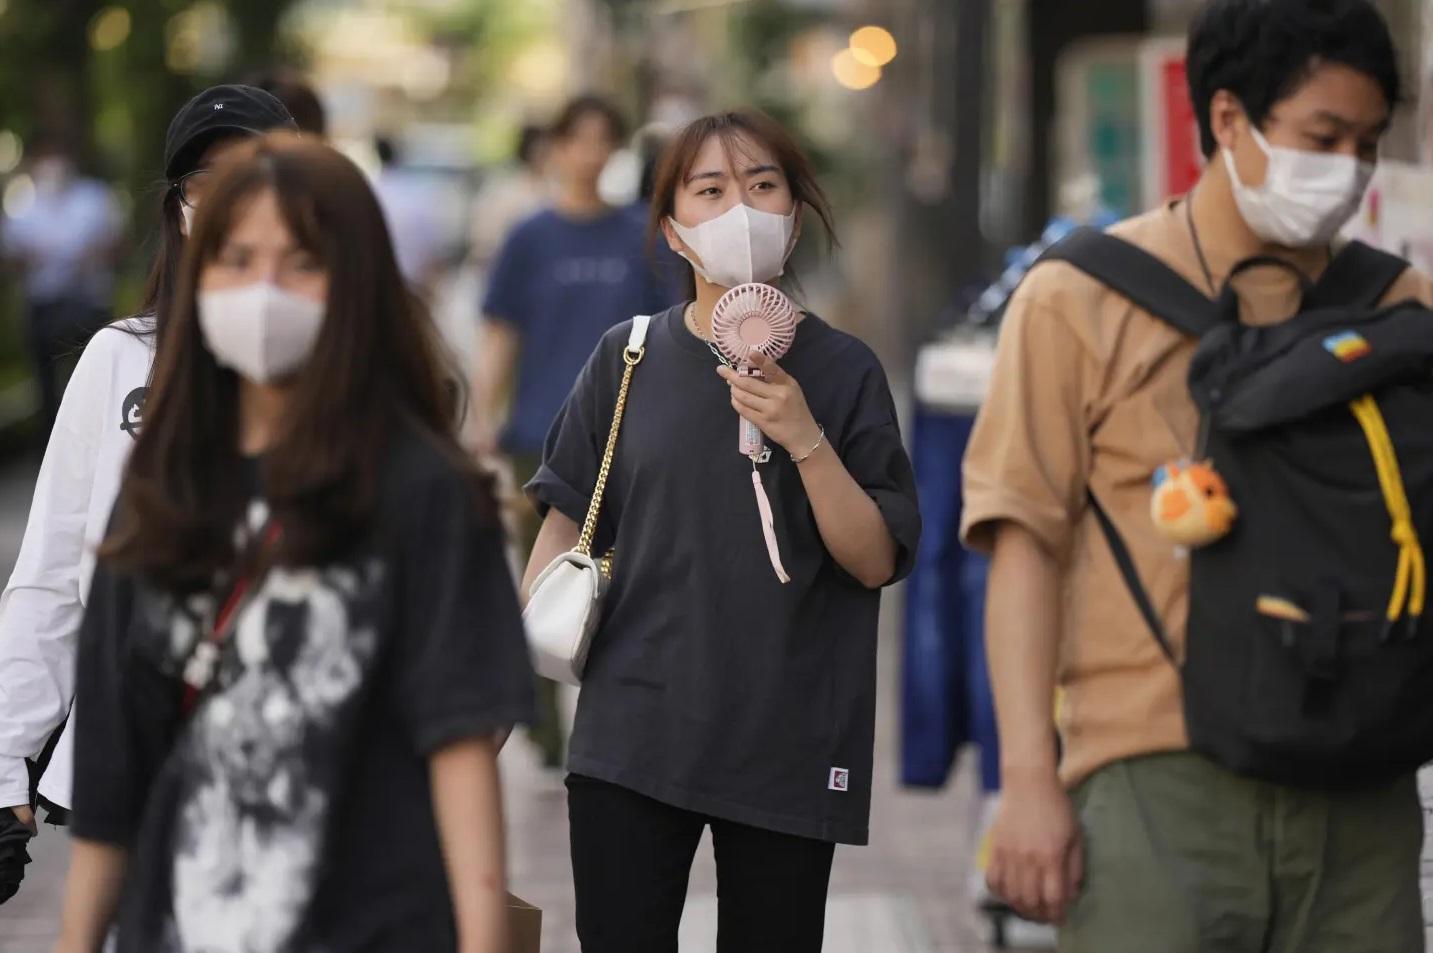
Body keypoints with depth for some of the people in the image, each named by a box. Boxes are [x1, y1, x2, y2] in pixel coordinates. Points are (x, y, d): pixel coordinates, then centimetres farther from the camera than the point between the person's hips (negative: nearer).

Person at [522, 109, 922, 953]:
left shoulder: (843, 371, 0)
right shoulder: (628, 359, 4)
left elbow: (876, 561, -3)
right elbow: (567, 528, 11)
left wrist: (804, 439, -17)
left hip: (788, 745, -1)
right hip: (631, 733, 1)